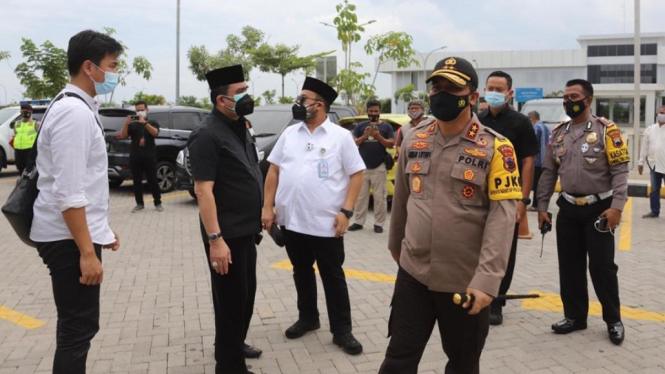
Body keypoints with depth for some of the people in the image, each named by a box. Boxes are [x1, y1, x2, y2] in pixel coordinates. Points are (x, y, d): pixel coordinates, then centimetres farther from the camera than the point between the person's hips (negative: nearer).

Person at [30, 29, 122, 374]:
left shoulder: (77, 108, 13)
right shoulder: (74, 112, -19)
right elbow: (68, 193, -24)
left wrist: (102, 228, 21)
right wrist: (87, 252, -24)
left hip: (76, 235, 10)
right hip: (68, 239, -10)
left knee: (78, 325, 20)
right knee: (77, 329, 0)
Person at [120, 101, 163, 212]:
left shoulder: (152, 123, 9)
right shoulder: (132, 124, 11)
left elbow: (155, 132, -12)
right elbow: (123, 136, -1)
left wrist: (144, 122, -25)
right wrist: (126, 123, -16)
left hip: (149, 157, -2)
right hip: (135, 157, 2)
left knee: (152, 181, -1)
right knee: (137, 181, 4)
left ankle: (158, 203, 7)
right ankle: (139, 204, 11)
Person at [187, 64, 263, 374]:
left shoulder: (241, 128, 9)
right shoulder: (208, 135, -17)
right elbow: (203, 190, -22)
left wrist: (259, 216, 17)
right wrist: (215, 239, -25)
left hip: (246, 229, 9)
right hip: (226, 233, -9)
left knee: (246, 292, 22)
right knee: (231, 298, 4)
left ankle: (235, 344, 42)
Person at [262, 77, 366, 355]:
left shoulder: (340, 136, -3)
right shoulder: (289, 134, 8)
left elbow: (356, 175, -4)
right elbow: (274, 170, 10)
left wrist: (346, 211, -13)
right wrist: (268, 207, 3)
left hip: (326, 223, -4)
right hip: (291, 221, 4)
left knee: (333, 277, 5)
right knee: (302, 273, 18)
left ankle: (341, 330, 17)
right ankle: (307, 318, 35)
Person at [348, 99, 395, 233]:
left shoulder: (386, 127, 5)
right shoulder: (360, 126, 8)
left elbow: (391, 144, -1)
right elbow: (353, 143, 3)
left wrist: (379, 137, -15)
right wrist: (364, 136, -14)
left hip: (379, 167, -1)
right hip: (362, 166, 2)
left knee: (380, 197, 0)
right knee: (360, 196, 6)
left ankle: (378, 223, 7)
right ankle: (358, 222, 13)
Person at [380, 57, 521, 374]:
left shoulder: (495, 147, -10)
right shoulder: (414, 139, 3)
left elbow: (502, 215, -16)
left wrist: (487, 279, -23)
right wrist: (395, 244, 23)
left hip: (467, 281, -2)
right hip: (413, 273, 3)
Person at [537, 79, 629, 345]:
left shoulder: (606, 130, -7)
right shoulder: (558, 133, 8)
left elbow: (620, 171, -11)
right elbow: (548, 172, 10)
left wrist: (617, 206, -20)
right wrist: (542, 206, 6)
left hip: (599, 209, -5)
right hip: (568, 209, 5)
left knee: (602, 265, 0)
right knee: (569, 265, 9)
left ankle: (613, 320, 19)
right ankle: (574, 316, 24)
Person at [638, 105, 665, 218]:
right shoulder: (650, 129, 8)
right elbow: (645, 146, 11)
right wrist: (641, 162, 10)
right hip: (654, 165, 4)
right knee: (654, 189, 13)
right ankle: (655, 211, 24)